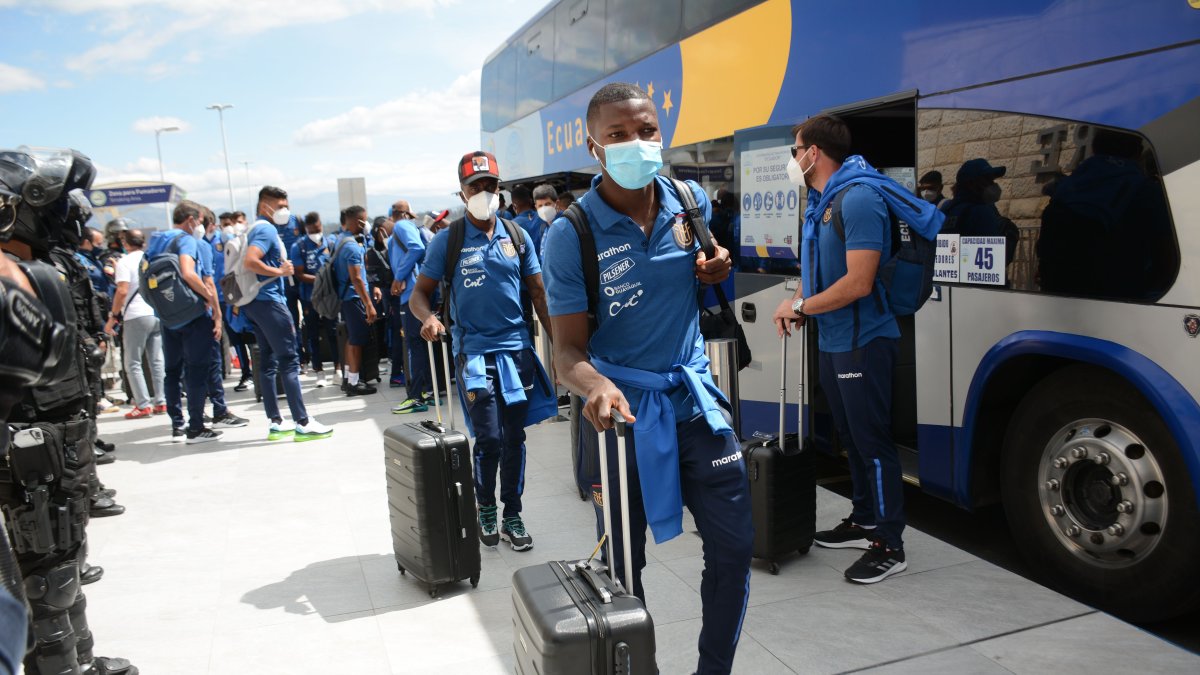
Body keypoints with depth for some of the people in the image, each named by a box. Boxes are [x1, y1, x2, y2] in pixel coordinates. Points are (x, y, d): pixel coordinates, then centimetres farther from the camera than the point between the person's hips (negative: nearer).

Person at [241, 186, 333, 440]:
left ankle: (275, 423, 14)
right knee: (289, 360, -9)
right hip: (269, 300, -10)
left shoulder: (259, 228, 18)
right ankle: (302, 423, -9)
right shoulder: (266, 229, -12)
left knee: (268, 361, 10)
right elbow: (251, 261, -26)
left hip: (258, 302, 10)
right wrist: (280, 271, -16)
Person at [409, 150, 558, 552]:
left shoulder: (517, 237, 5)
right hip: (474, 351, -2)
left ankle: (512, 517, 22)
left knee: (514, 438, 8)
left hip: (516, 348, 3)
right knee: (488, 438, -5)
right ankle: (485, 509, 20)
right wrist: (429, 318, -21)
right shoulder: (447, 241, -1)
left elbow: (539, 293, 8)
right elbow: (420, 294, 1)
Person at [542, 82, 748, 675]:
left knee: (734, 546, 7)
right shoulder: (569, 235, -13)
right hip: (624, 409, -4)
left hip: (695, 397, 4)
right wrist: (596, 386, -38)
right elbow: (568, 348, -16)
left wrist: (716, 270, -2)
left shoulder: (692, 200, 1)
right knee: (624, 562, 9)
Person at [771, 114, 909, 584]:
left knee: (872, 441, -3)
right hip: (832, 341, 10)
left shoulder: (858, 198, -18)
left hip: (862, 342, -10)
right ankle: (864, 522, 31)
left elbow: (858, 283, -24)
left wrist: (799, 307, -14)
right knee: (851, 437, 17)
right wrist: (797, 305, -1)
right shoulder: (819, 201, 11)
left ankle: (889, 545, 7)